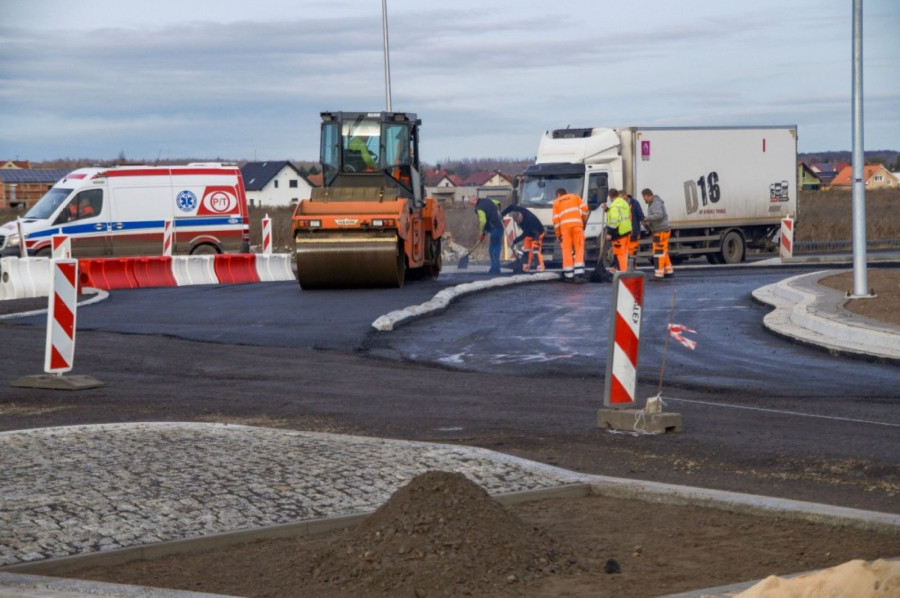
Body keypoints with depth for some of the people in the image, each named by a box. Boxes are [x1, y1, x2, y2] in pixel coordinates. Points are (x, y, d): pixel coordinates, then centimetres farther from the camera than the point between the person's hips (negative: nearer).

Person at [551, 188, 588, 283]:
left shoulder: (556, 202, 19)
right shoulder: (575, 197, 20)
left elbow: (556, 220, 9)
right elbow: (584, 208, 6)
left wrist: (558, 234, 13)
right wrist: (584, 219, 21)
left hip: (565, 226, 0)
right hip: (577, 224, 0)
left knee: (567, 250, 4)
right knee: (579, 249, -2)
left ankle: (568, 276, 0)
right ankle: (579, 274, -14)